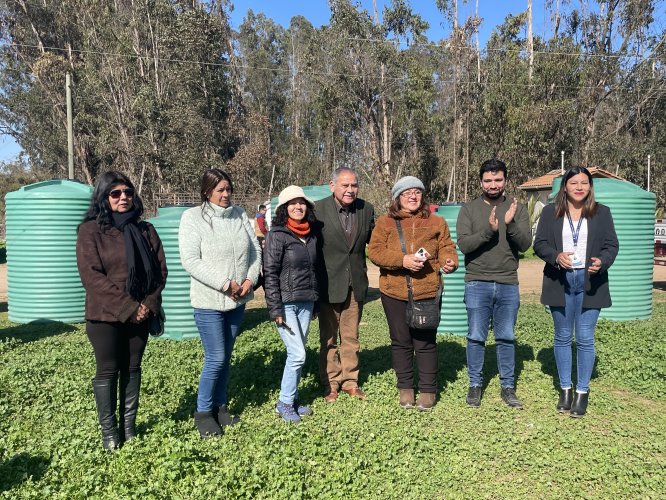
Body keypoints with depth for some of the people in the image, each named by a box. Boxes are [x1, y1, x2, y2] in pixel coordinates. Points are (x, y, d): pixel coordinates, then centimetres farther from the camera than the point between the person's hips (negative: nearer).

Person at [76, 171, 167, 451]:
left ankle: (129, 424, 23)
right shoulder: (91, 230, -6)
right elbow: (91, 275, -14)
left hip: (141, 314, 4)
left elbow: (160, 269, 5)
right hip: (105, 315, -4)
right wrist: (127, 307, -17)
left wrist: (149, 303, -10)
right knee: (108, 371, 5)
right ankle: (109, 429, 18)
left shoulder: (145, 230, 6)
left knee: (132, 369, 12)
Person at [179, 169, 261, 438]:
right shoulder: (193, 217, -9)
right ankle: (203, 411, 17)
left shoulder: (239, 214, 5)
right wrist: (225, 284, -18)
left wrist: (250, 279, -7)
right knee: (216, 358, -3)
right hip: (209, 301, -5)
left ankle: (220, 405, 31)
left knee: (226, 356, 15)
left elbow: (255, 249, 8)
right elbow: (190, 260, -16)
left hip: (238, 300, 5)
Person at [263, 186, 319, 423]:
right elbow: (270, 274, -12)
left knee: (297, 354, 11)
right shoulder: (277, 235, -10)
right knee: (298, 354, -7)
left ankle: (291, 399, 24)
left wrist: (317, 300, 16)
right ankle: (284, 403, 10)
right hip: (286, 302, -6)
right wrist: (275, 309, -15)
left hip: (306, 302, 6)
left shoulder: (311, 234, 9)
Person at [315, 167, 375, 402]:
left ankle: (350, 380, 29)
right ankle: (330, 383, 25)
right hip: (329, 283, -3)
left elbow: (372, 240, 13)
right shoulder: (318, 209, -11)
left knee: (351, 337, 15)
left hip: (355, 283, 3)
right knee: (328, 338, 11)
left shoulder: (366, 209, 2)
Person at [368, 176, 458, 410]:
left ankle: (428, 390, 20)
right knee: (401, 341, 12)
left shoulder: (436, 222, 7)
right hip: (394, 292, 0)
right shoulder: (385, 222, 3)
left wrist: (449, 261, -17)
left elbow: (446, 247, 6)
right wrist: (403, 260, -19)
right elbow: (375, 251, -7)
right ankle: (405, 387, 27)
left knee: (425, 342, 6)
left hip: (427, 291, 0)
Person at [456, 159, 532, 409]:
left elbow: (525, 244, -5)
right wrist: (489, 230, -24)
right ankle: (475, 384, 20)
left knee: (506, 338, 10)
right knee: (476, 337, 5)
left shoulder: (517, 209, 4)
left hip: (508, 284, 1)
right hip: (477, 284, -1)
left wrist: (511, 224, -23)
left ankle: (508, 387, 23)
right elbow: (463, 244, -10)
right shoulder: (469, 210, 1)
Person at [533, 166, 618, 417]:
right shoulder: (550, 212, 2)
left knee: (585, 338, 1)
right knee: (563, 337, 11)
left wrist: (602, 261, -18)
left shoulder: (602, 212, 3)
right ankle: (565, 388, 25)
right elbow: (539, 243, -1)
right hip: (560, 282, 1)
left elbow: (612, 245, 3)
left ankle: (582, 391, 15)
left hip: (589, 282, 0)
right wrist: (556, 256, -20)